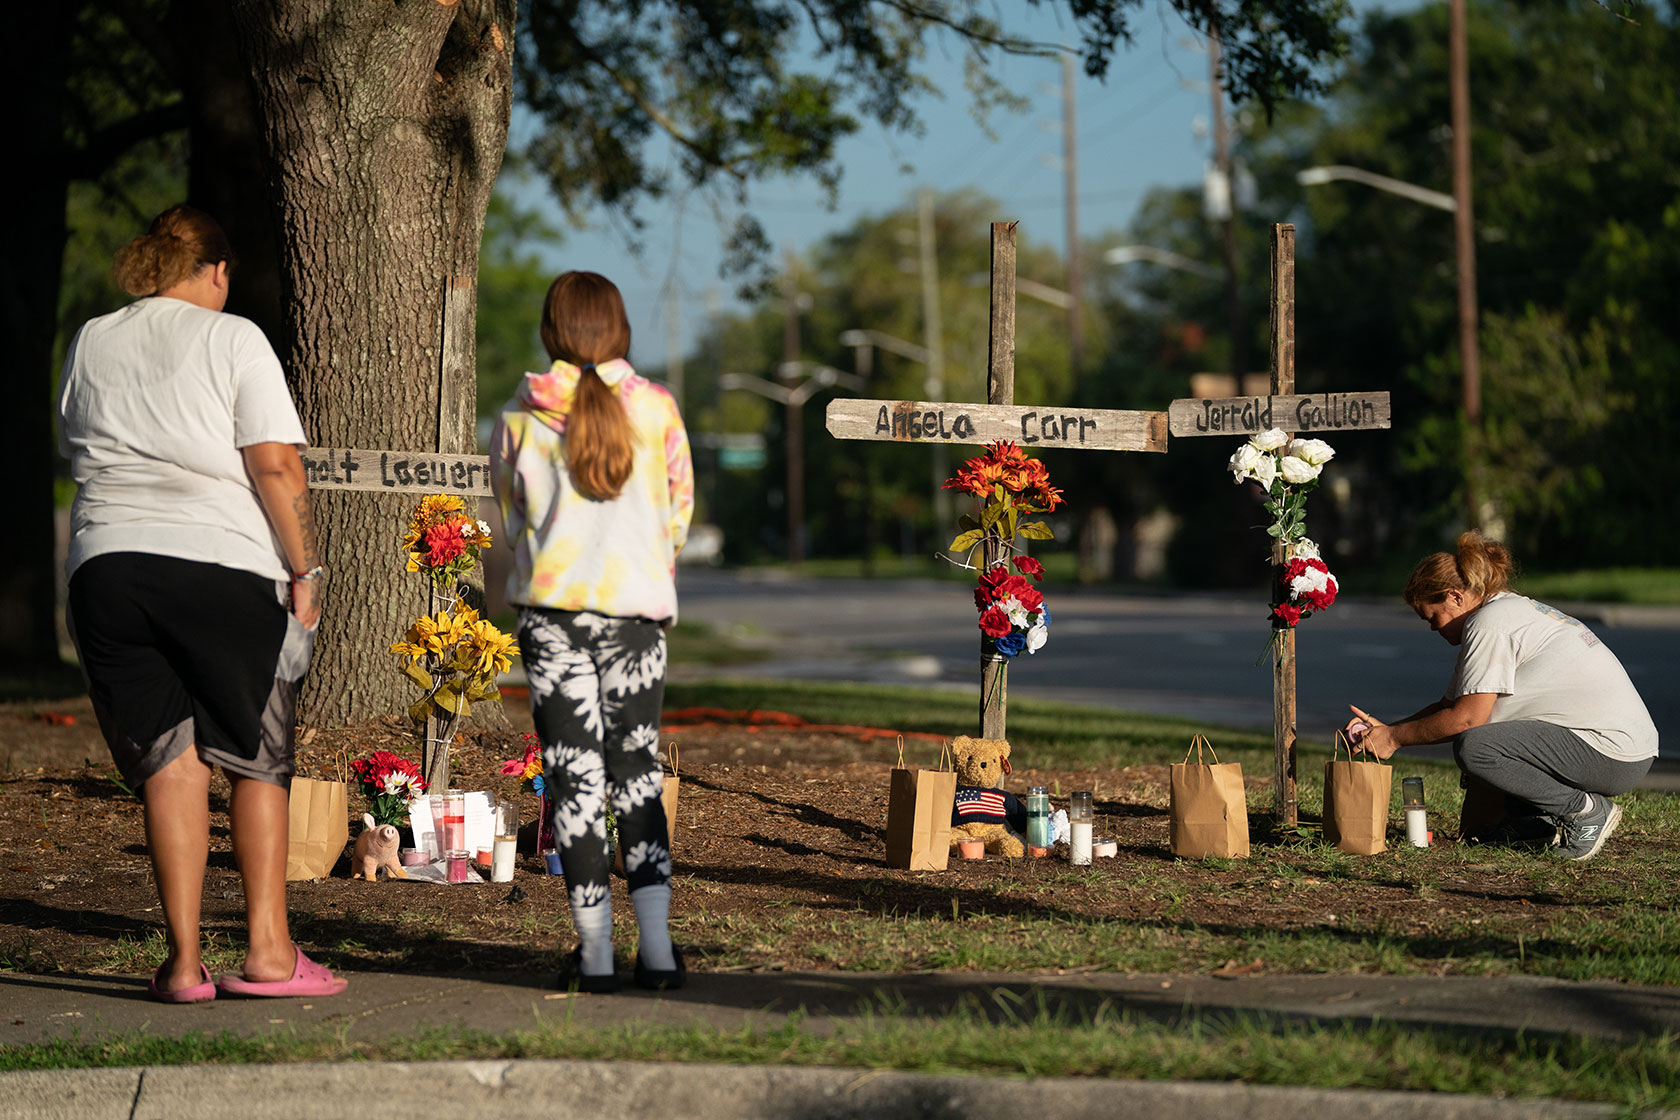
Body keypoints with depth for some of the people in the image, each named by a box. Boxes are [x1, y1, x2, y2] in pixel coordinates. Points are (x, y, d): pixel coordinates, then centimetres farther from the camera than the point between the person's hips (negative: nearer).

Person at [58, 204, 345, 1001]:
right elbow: (275, 465, -6)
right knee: (257, 757, 8)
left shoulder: (89, 344, 15)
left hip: (104, 566, 3)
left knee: (166, 758, 4)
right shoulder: (232, 339, 1)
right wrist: (305, 569, -2)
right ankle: (267, 949, 4)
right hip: (222, 567, -3)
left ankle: (184, 959, -2)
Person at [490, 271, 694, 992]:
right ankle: (656, 946, 2)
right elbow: (678, 512, 10)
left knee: (574, 774, 3)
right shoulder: (656, 410, 0)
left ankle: (594, 952, 1)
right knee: (637, 772, 9)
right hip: (636, 608, 1)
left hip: (551, 608, -1)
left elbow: (510, 518, 11)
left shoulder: (519, 419, 0)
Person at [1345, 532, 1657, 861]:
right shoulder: (1511, 609, 18)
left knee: (1472, 746, -21)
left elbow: (1467, 717, -18)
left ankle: (1586, 810, -11)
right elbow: (1451, 704, 19)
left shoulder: (1490, 623, -12)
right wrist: (1385, 728, 11)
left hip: (1614, 756, -10)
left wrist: (1395, 737, -6)